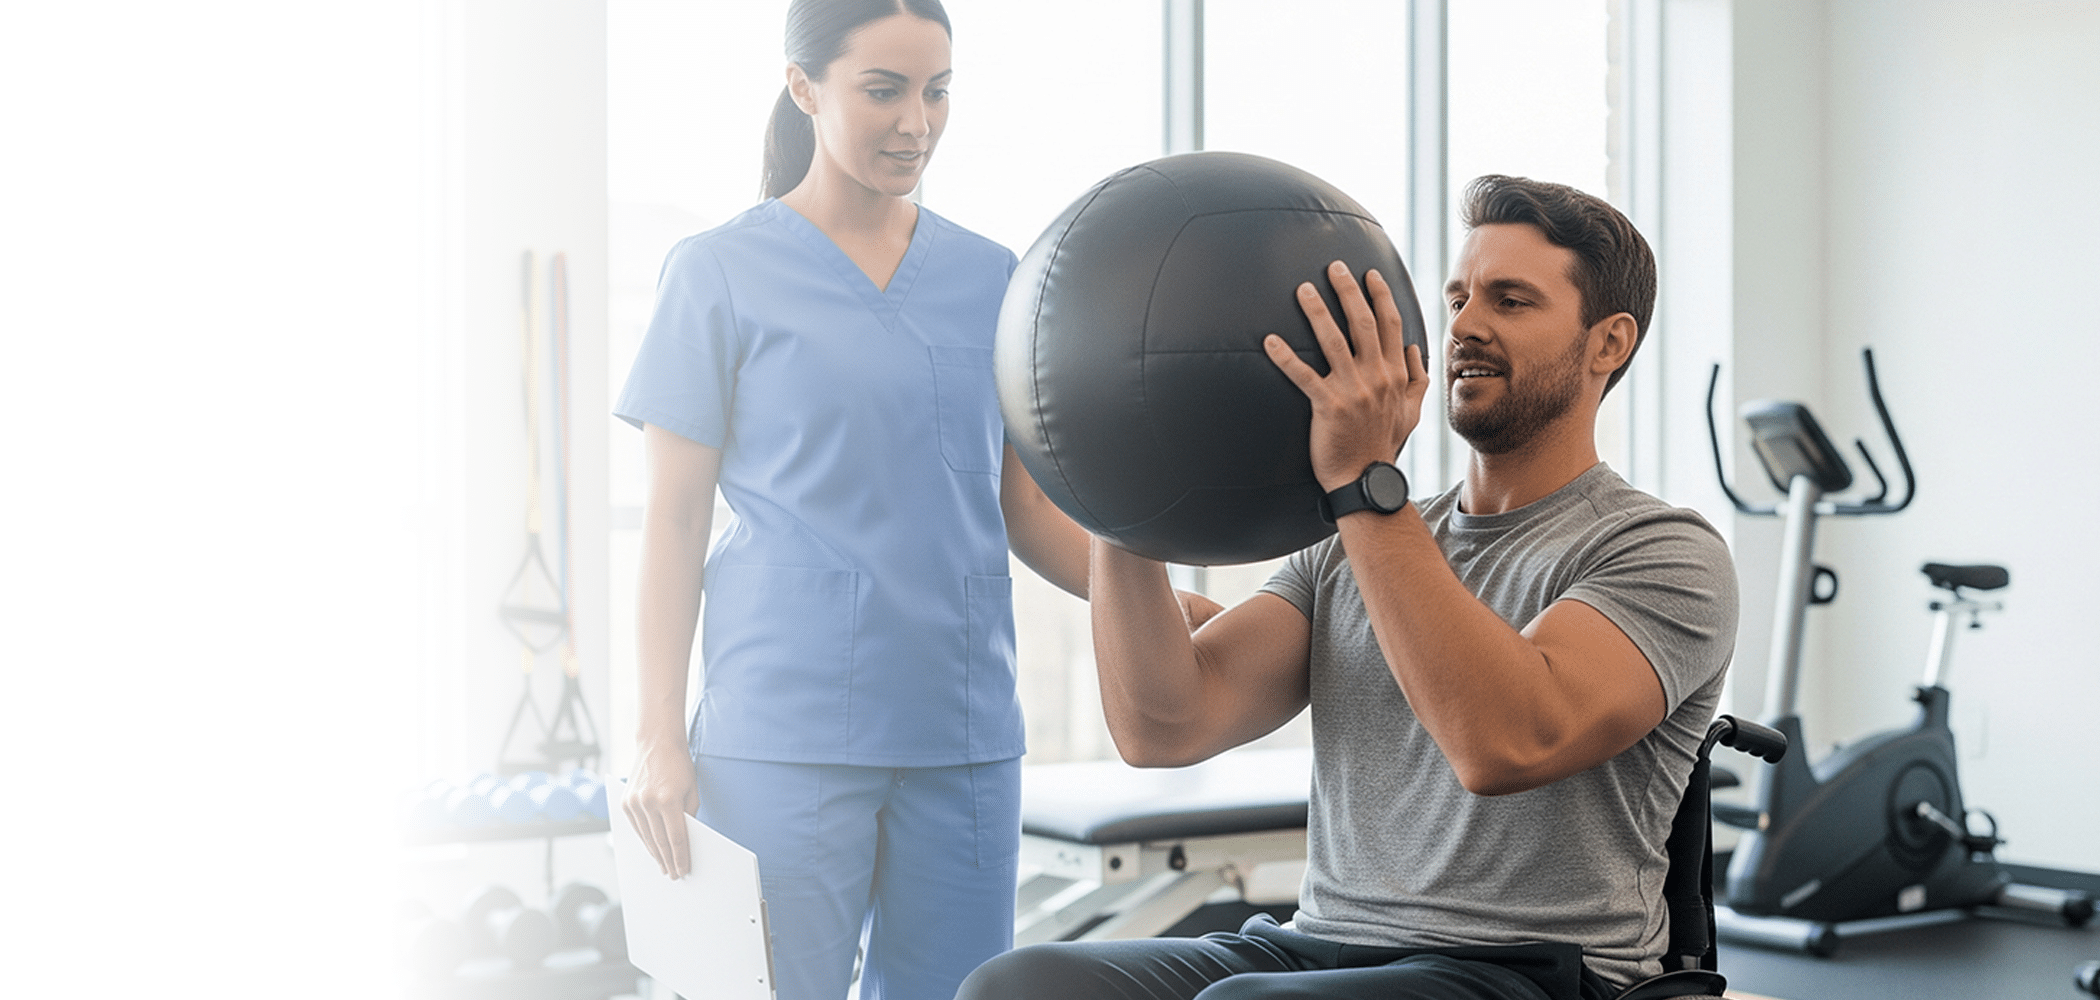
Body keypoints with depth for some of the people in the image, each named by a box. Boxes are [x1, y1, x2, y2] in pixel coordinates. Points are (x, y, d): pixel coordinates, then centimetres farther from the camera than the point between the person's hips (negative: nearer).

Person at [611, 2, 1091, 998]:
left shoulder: (990, 279, 11)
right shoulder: (719, 274, 1)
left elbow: (1027, 508, 14)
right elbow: (674, 517, 0)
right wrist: (659, 737, -5)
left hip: (964, 730, 4)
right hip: (783, 736, -3)